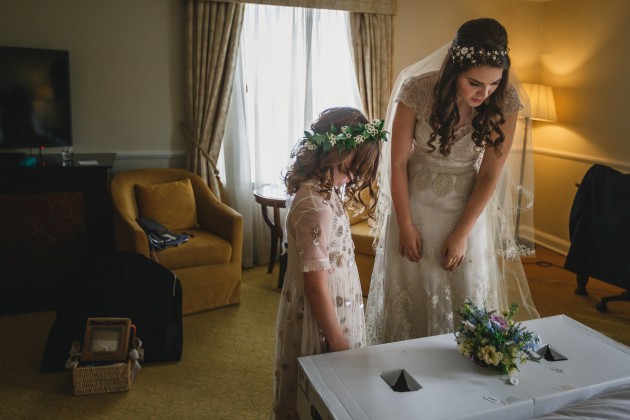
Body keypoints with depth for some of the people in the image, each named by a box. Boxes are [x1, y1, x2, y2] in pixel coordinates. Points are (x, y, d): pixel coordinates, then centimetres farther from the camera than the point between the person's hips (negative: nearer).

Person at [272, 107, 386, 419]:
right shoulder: (315, 208, -29)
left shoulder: (322, 190, 0)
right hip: (320, 315, -9)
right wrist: (337, 340, -18)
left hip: (336, 305, 9)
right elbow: (316, 285, -24)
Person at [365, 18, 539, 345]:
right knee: (408, 292, 12)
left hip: (469, 206, 1)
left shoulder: (505, 100, -18)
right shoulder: (416, 90, -22)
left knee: (466, 295, 9)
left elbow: (490, 174, -10)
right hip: (414, 201, 0)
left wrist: (462, 234, -9)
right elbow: (398, 163, -12)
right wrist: (405, 226, -7)